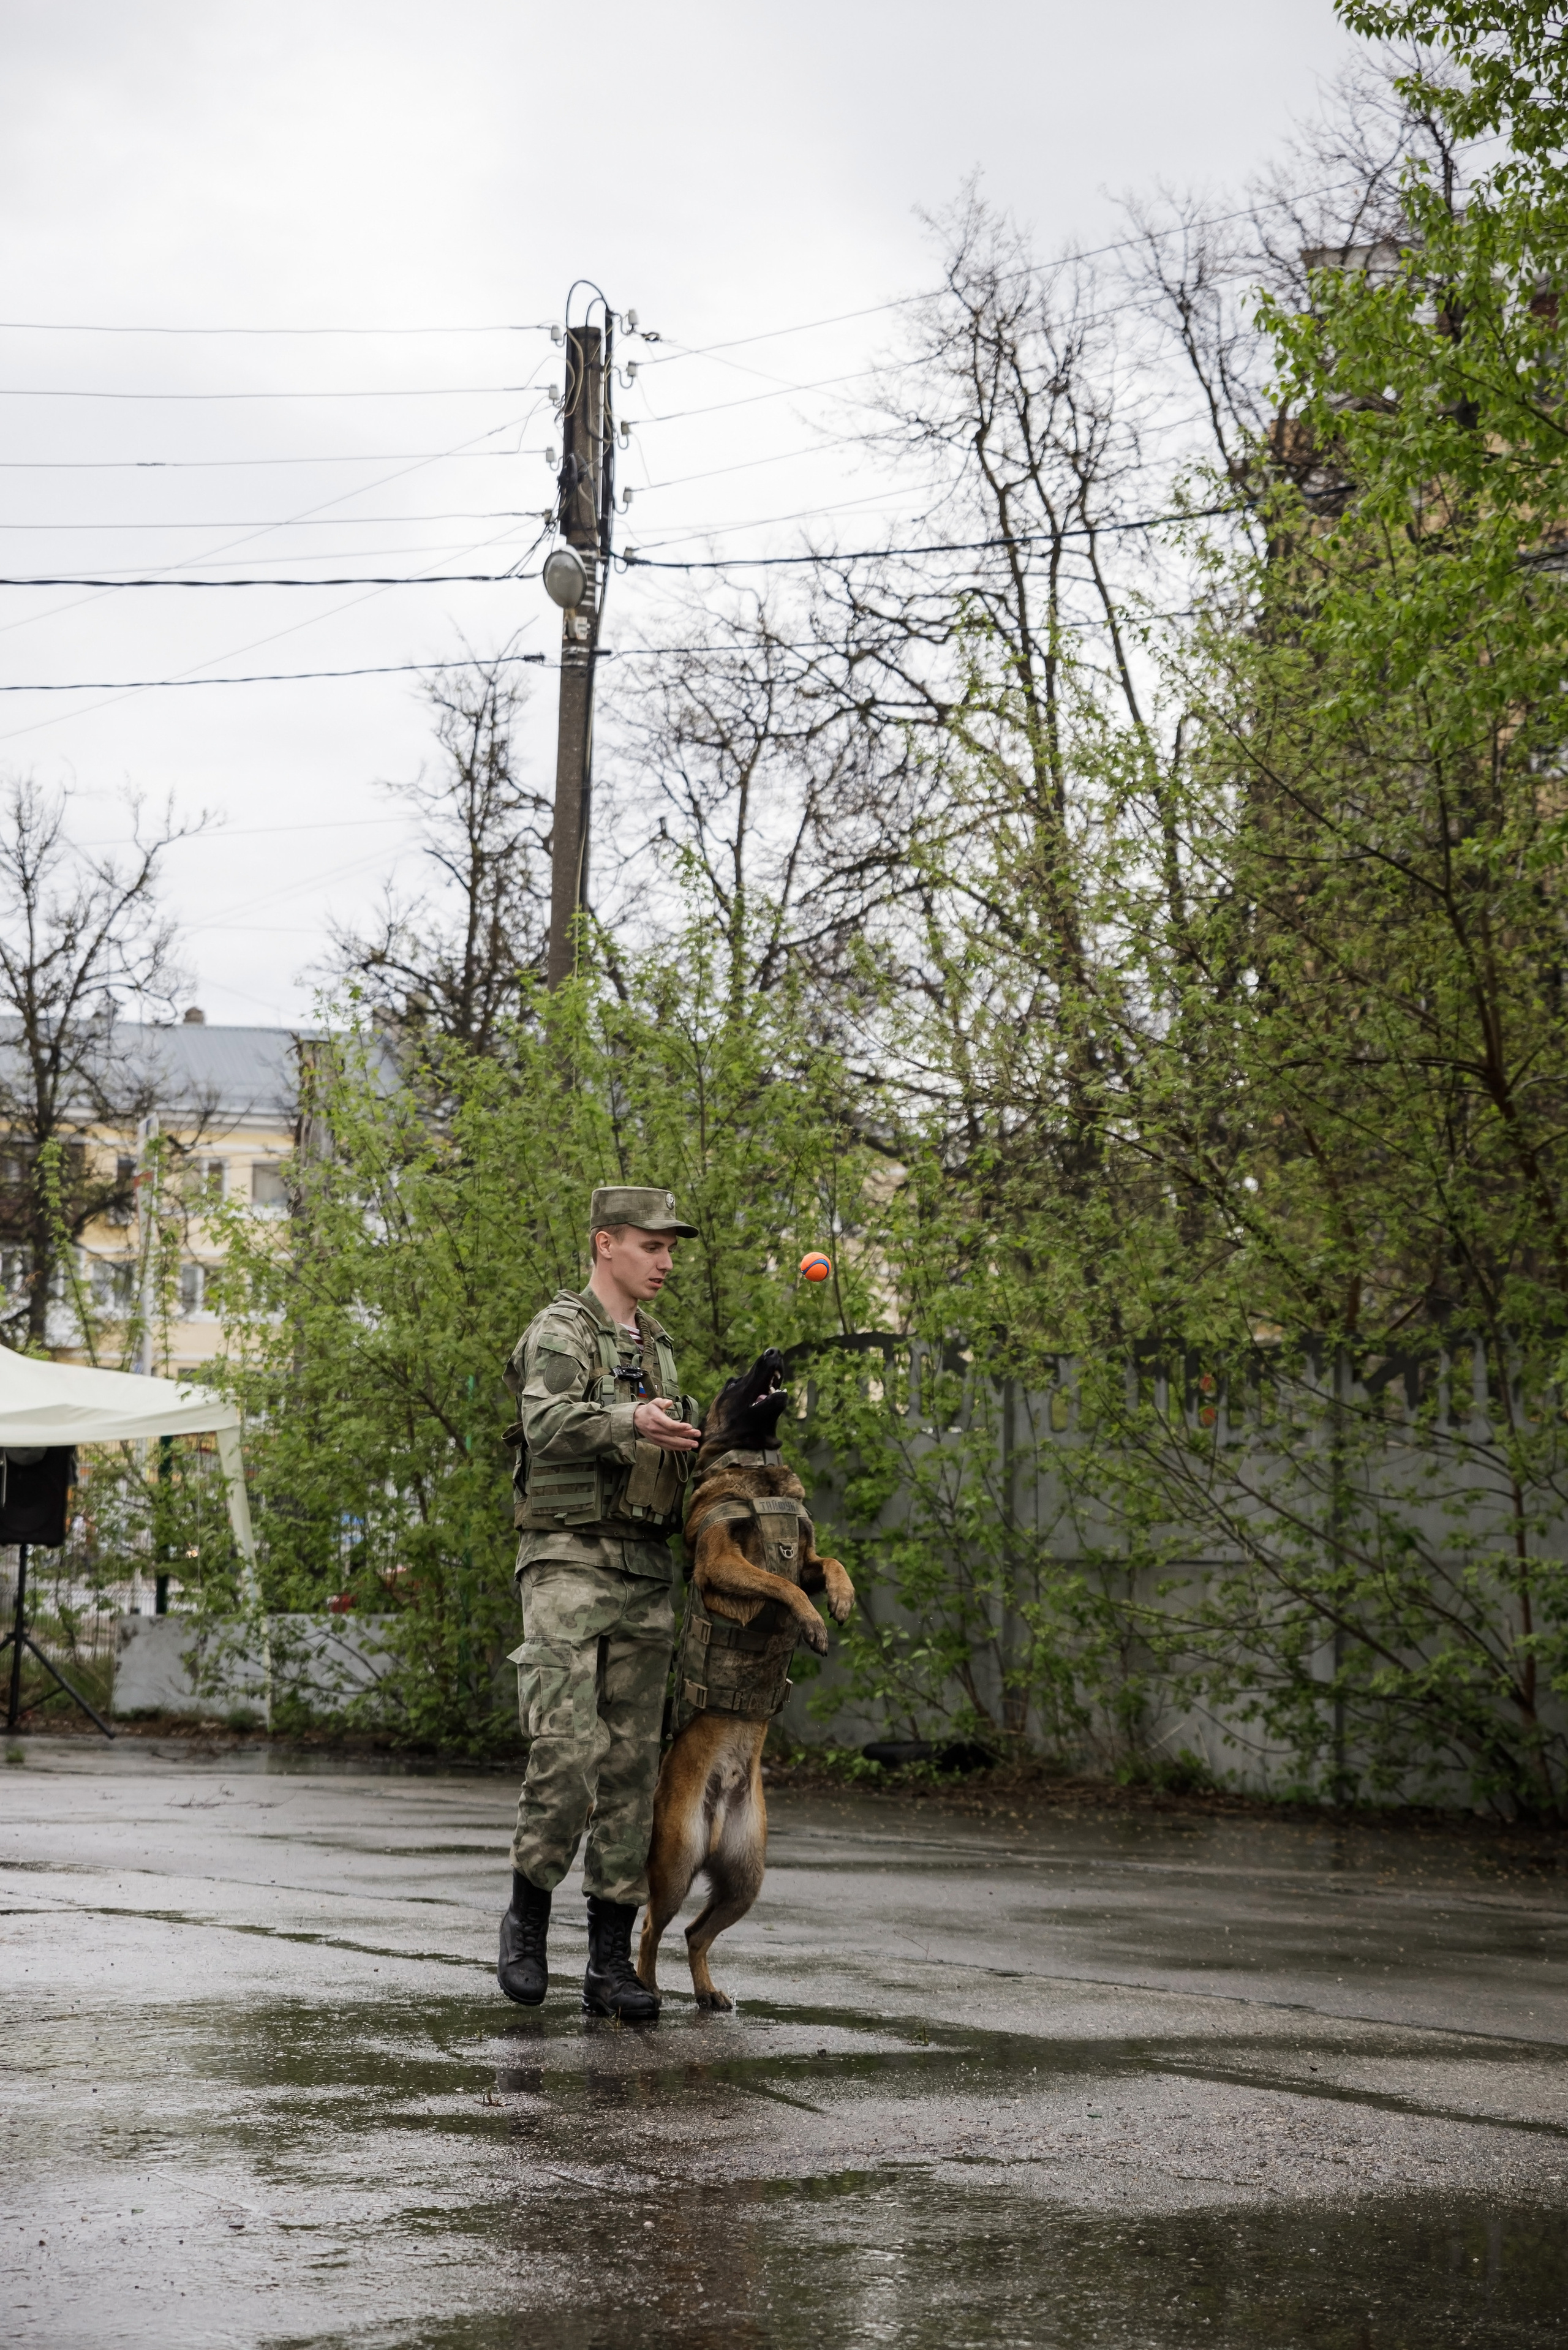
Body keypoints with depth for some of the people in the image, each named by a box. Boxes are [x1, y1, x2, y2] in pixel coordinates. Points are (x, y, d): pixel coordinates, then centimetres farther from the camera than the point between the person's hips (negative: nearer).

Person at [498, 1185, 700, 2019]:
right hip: (567, 1564, -7)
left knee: (631, 1768, 4)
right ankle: (528, 1918, 5)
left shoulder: (655, 1344, 20)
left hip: (645, 1574, 7)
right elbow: (548, 1425, -24)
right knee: (566, 1756, -17)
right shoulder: (561, 1331, -5)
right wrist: (632, 1422, -41)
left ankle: (611, 1962, 6)